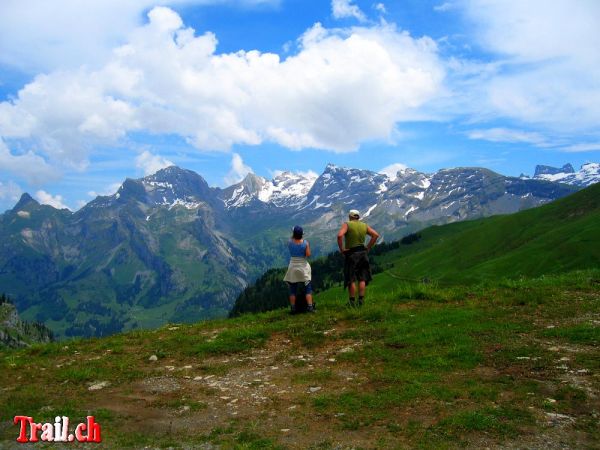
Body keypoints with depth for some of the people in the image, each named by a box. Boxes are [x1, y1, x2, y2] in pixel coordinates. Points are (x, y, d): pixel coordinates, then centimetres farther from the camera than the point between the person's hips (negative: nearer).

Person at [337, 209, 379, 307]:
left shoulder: (347, 224, -7)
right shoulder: (364, 225, 8)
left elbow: (340, 235, -23)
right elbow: (376, 235, 6)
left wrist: (341, 249, -14)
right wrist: (368, 247, 7)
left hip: (351, 254, -4)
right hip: (363, 253, 4)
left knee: (351, 280, 2)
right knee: (362, 279, 9)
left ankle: (352, 302, 6)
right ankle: (361, 300, 8)